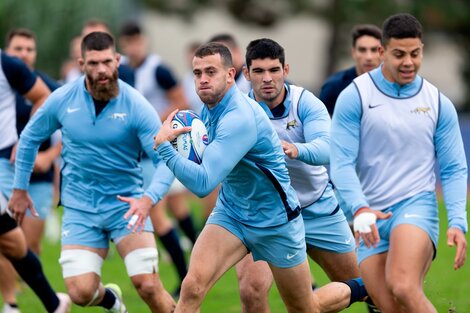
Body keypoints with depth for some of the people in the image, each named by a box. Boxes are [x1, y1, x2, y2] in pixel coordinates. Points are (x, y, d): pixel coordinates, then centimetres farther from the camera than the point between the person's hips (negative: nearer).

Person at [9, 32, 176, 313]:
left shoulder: (137, 106, -13)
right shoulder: (62, 100, -5)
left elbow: (166, 160, -16)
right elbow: (29, 139, 13)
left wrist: (149, 199, -34)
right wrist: (20, 189, 17)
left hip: (126, 203, -2)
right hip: (80, 208, 2)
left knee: (148, 285, -18)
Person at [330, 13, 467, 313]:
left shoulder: (439, 104, 5)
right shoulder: (355, 97, -1)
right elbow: (341, 163, -5)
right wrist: (359, 208, -22)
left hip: (417, 206, -1)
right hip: (371, 218, 1)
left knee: (403, 288, -28)